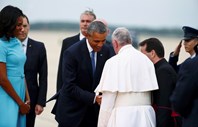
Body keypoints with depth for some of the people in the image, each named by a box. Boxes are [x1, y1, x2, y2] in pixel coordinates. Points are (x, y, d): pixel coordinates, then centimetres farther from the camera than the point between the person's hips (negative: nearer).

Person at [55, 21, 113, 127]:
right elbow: (70, 87, -20)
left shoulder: (106, 50, -1)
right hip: (72, 111, -4)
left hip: (93, 110, 4)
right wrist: (93, 98, -28)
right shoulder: (71, 53, -17)